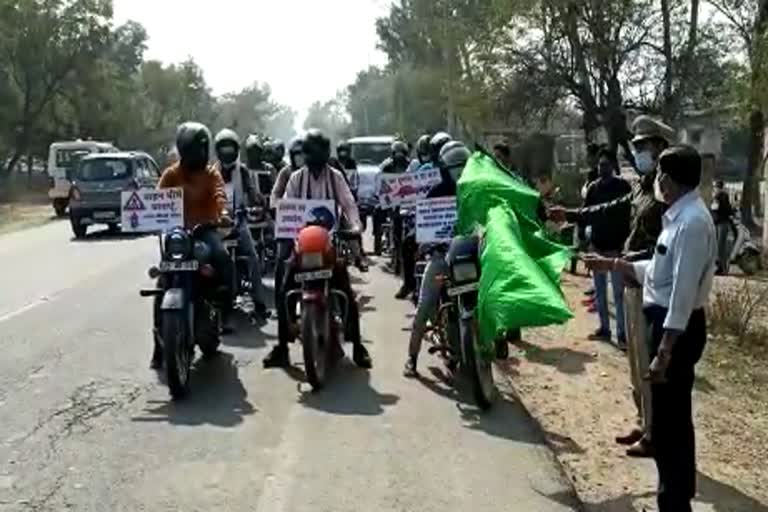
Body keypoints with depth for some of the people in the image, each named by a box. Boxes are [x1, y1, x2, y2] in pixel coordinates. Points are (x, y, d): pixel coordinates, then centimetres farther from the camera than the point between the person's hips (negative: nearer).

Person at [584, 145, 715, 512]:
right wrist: (613, 265, 19)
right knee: (672, 417, 21)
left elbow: (684, 291, -25)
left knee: (669, 421, 0)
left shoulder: (692, 222, -21)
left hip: (677, 328, -10)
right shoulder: (680, 216, 10)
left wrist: (664, 351, -26)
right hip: (667, 321, 10)